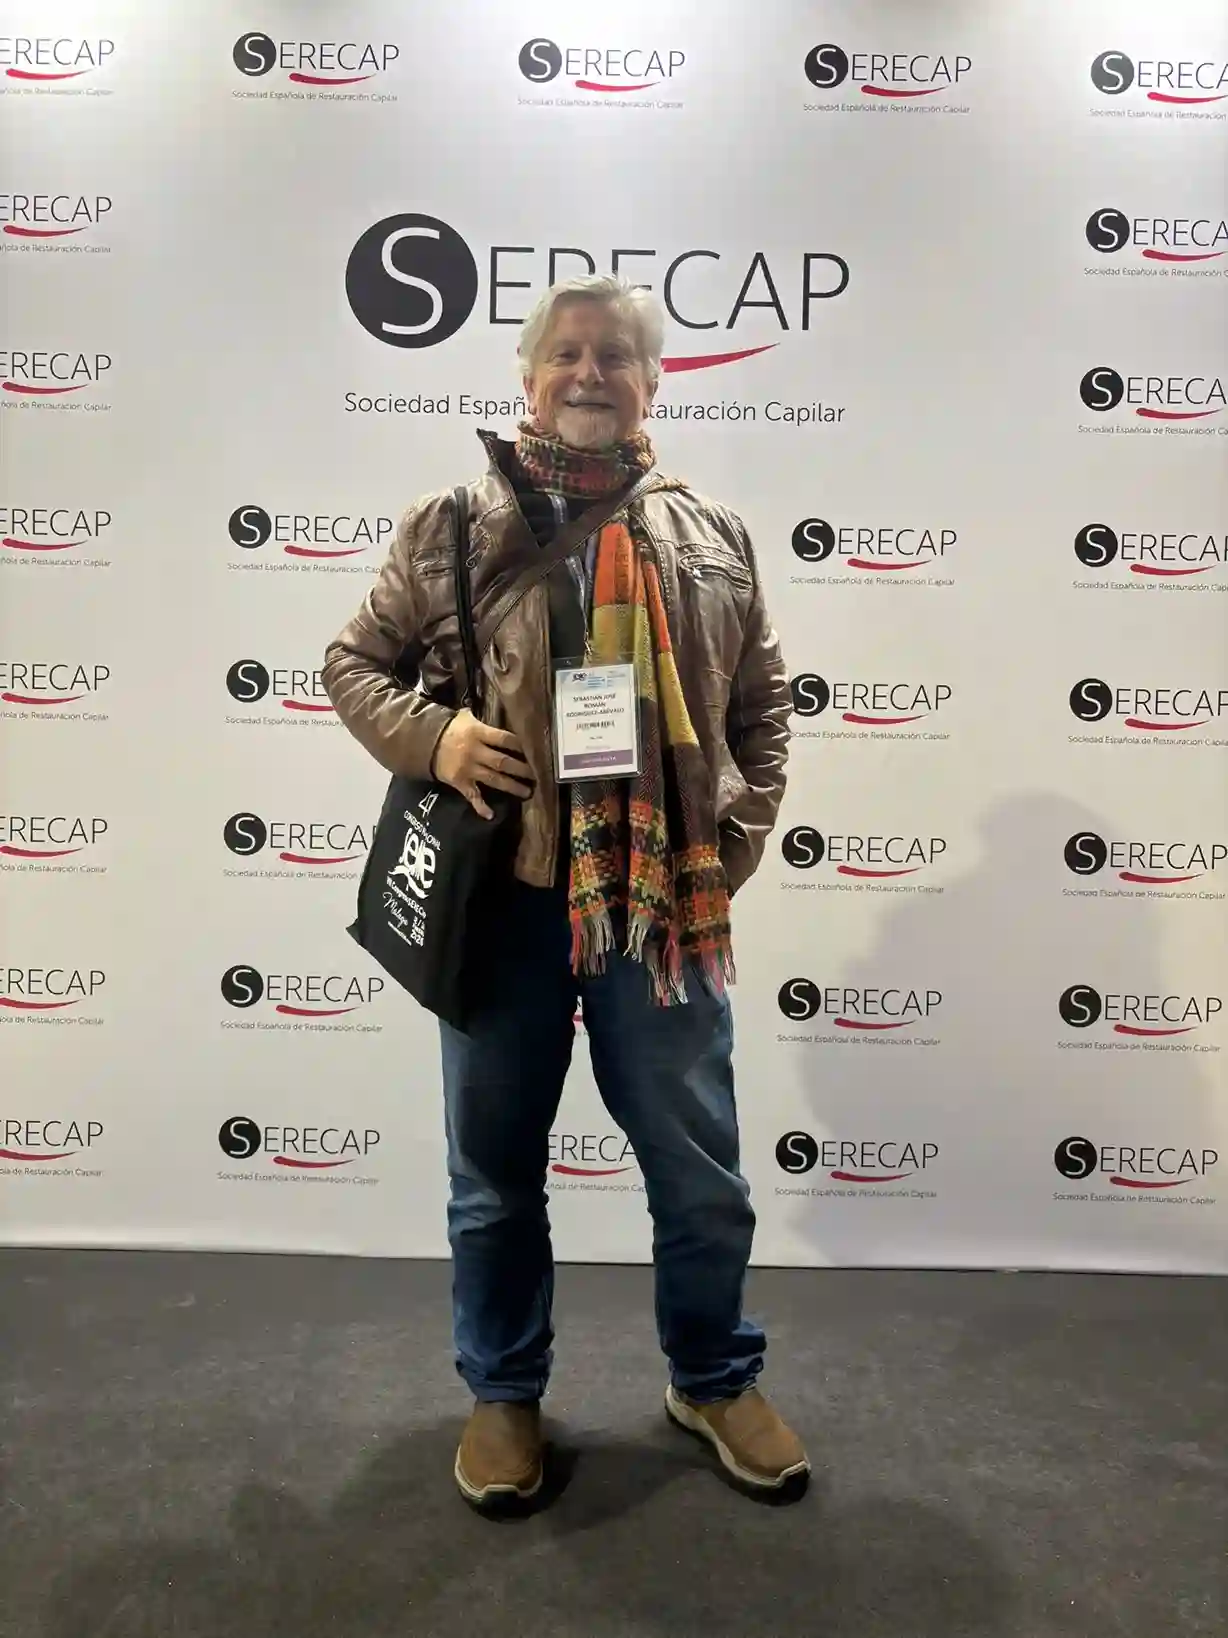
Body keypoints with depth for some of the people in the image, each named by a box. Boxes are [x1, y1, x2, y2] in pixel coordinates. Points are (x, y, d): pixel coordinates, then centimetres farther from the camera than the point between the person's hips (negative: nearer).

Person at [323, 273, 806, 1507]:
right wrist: (428, 738, -11)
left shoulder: (711, 536, 8)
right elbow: (353, 661, 8)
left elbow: (762, 708, 12)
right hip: (503, 893, -1)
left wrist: (737, 841, 0)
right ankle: (503, 1393, 37)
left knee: (700, 1171, 13)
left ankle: (713, 1381, 38)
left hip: (664, 898, 1)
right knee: (495, 1172, 14)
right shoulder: (451, 523, 3)